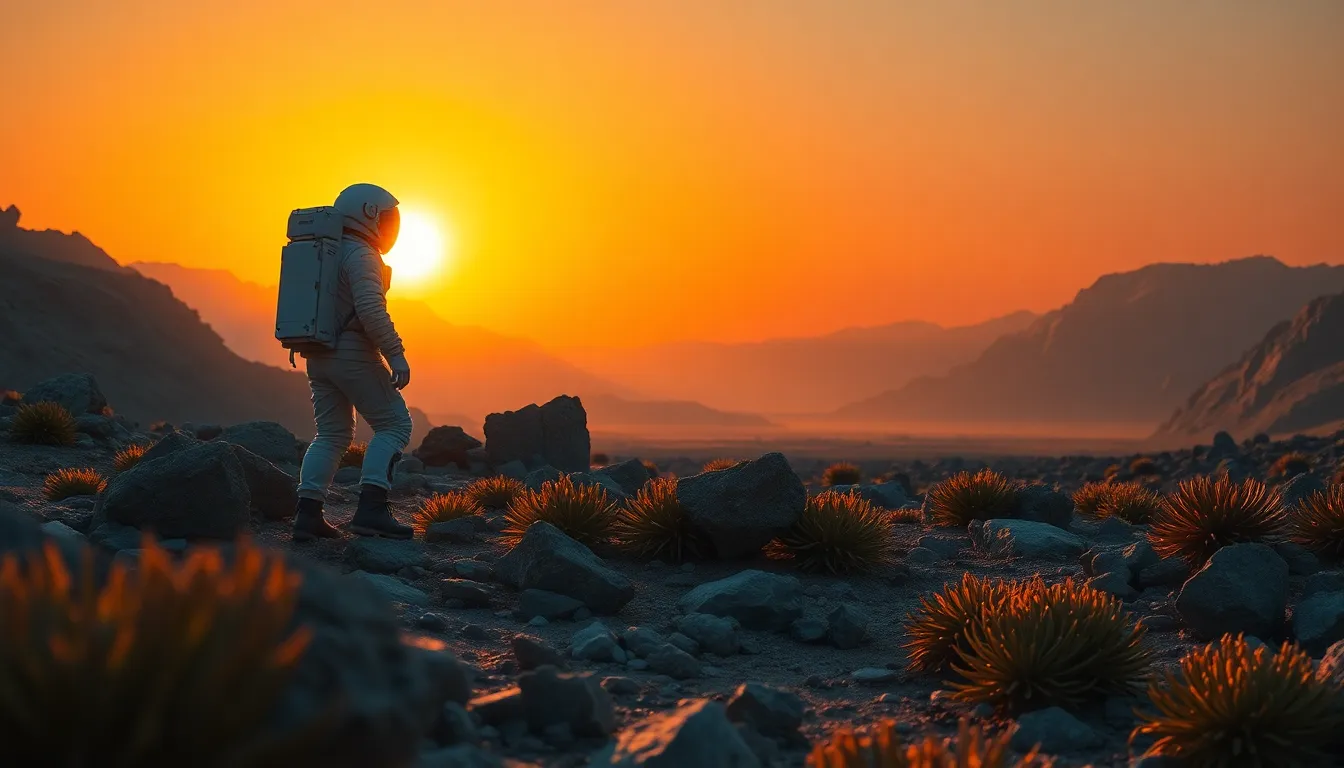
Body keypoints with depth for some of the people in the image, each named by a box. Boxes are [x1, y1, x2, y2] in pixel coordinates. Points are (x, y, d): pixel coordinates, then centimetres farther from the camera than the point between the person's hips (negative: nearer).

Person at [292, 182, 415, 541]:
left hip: (319, 356, 9)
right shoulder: (361, 255, -11)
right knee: (394, 425, -3)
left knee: (332, 434, 14)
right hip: (354, 353, -9)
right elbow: (371, 310, -22)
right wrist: (396, 354, -22)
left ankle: (307, 514, 5)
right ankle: (371, 509, -15)